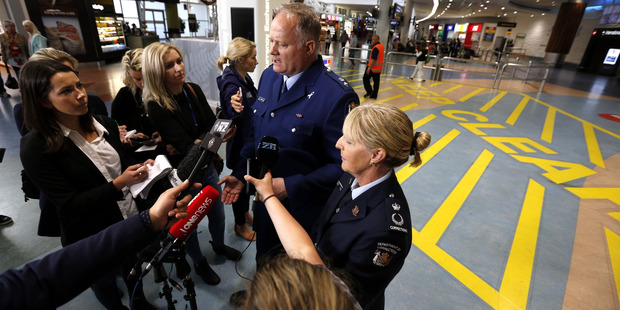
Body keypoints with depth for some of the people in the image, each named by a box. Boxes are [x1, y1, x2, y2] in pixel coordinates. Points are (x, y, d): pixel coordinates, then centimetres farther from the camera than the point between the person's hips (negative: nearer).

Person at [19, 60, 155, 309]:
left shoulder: (105, 124, -6)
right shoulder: (35, 148, -21)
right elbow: (69, 205, -21)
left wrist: (140, 167, -16)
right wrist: (118, 184, -32)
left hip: (130, 219, 5)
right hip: (92, 239, -4)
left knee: (133, 268, 28)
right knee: (106, 282, 25)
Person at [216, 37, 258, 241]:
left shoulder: (244, 78, 2)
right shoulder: (231, 84, -26)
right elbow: (233, 117, -30)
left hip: (250, 140, 9)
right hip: (240, 143, -9)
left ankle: (245, 213, 47)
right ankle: (240, 226, 32)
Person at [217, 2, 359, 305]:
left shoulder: (337, 96, -27)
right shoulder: (269, 76, -3)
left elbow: (342, 165, -22)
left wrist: (290, 187, -25)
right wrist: (240, 174, 1)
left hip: (303, 211, -6)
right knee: (264, 258, 33)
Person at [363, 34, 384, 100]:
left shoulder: (376, 48, -20)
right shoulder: (381, 46, 9)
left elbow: (374, 59, -24)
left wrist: (369, 68, -22)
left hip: (373, 67, -9)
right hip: (379, 67, 9)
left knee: (365, 78, 8)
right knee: (376, 81, 11)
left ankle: (369, 91, 6)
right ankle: (374, 95, 19)